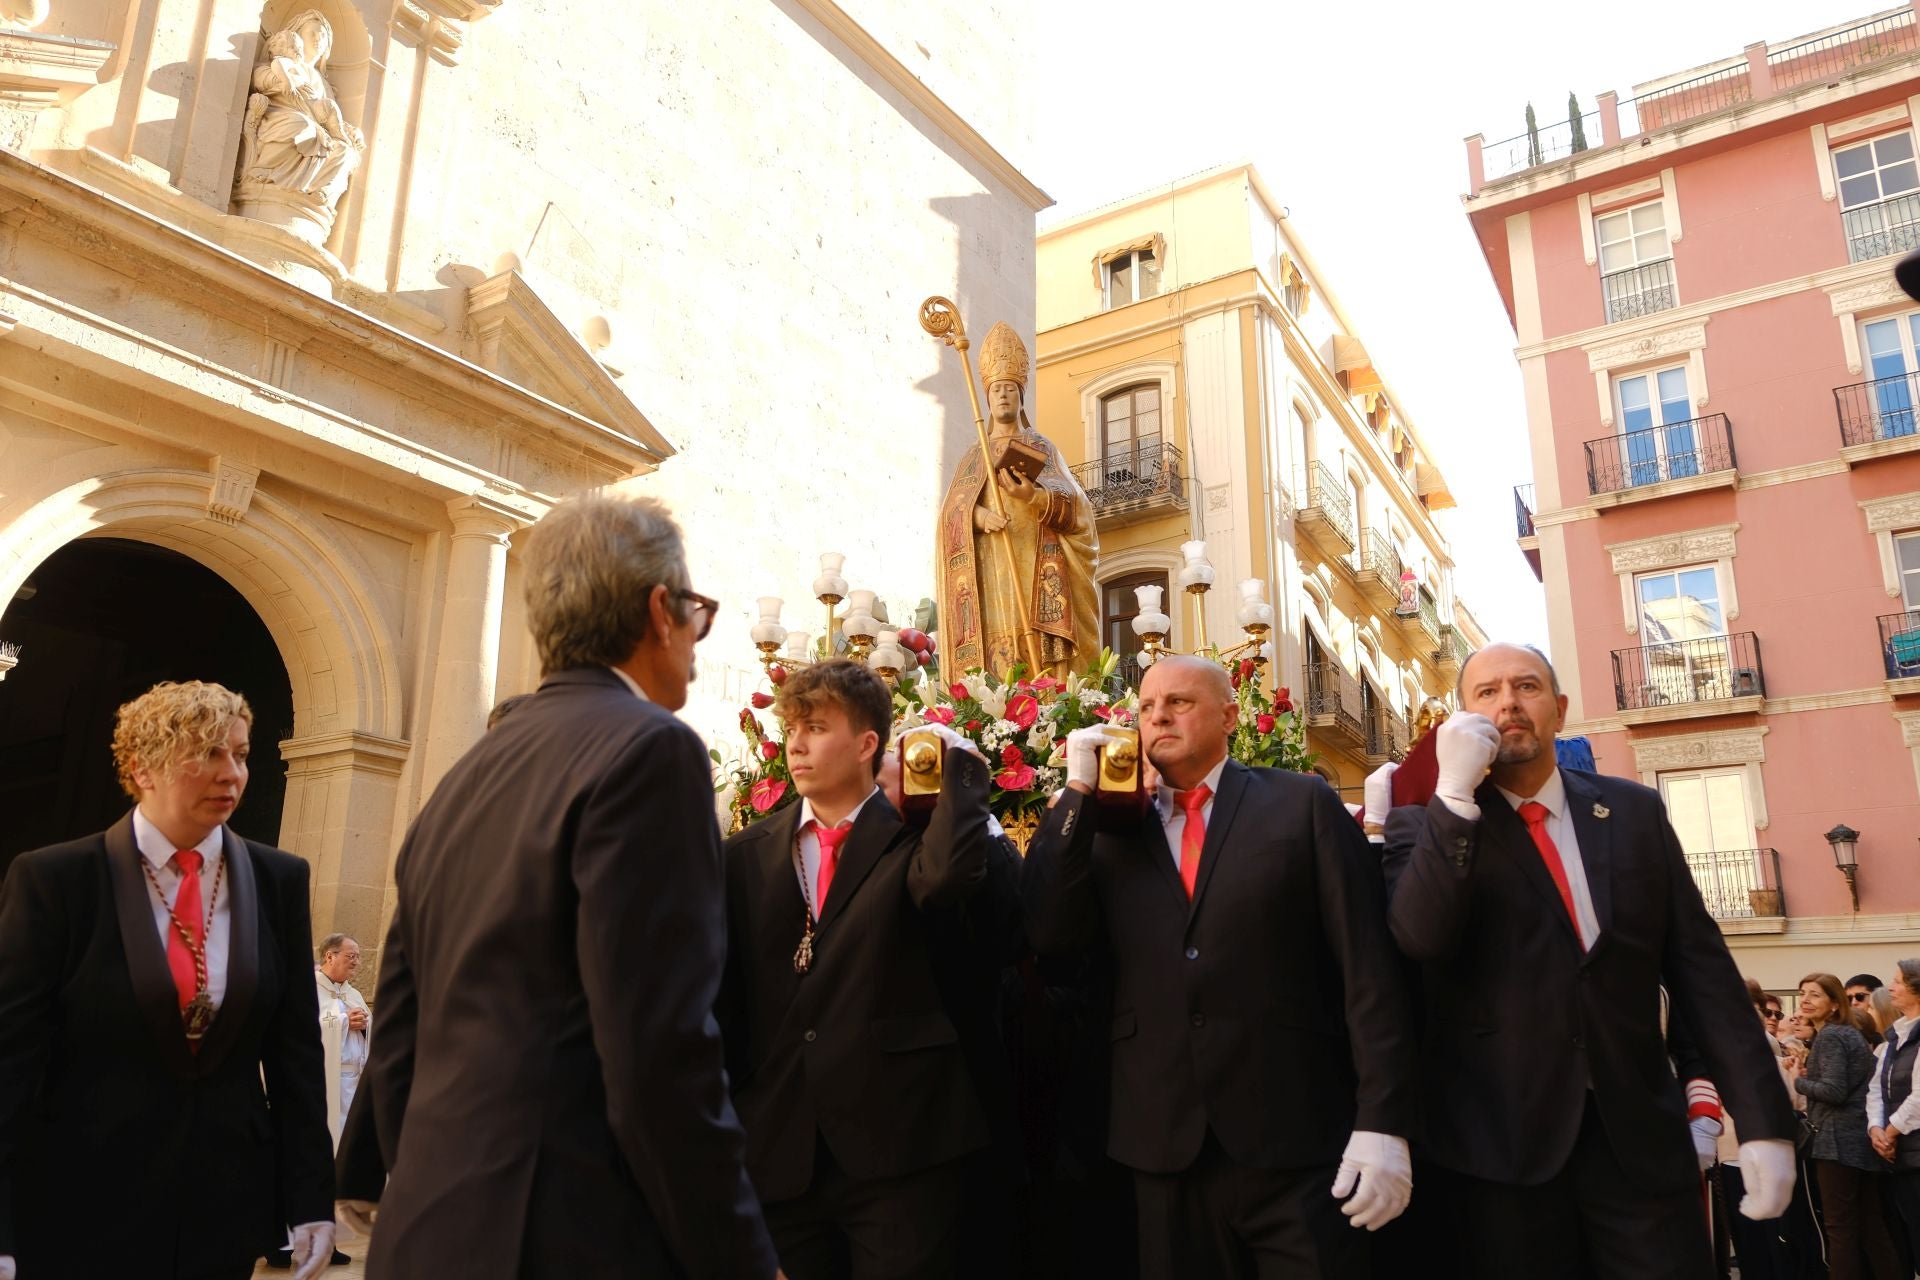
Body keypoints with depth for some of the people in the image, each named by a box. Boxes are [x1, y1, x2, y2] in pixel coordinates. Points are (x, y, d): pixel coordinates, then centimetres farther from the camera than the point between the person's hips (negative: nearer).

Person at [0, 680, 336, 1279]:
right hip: (84, 1210, -3)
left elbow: (296, 1046, 2)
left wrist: (311, 1199, 0)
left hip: (228, 1202, 3)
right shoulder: (53, 879, -8)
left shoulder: (280, 880, 0)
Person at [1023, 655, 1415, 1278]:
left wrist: (1382, 1124, -10)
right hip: (1166, 1147, 3)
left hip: (1295, 1141, -2)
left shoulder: (1303, 804, 1)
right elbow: (1051, 935, -4)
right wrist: (1078, 792, -5)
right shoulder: (1112, 832, 9)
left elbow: (1368, 968, -4)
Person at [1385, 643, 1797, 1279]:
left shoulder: (1634, 811, 8)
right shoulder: (1427, 825, -1)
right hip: (1498, 1142, -2)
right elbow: (1420, 938, -18)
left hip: (1639, 1135, 3)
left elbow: (1700, 965, 6)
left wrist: (1762, 1118, 1)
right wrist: (1455, 792, -20)